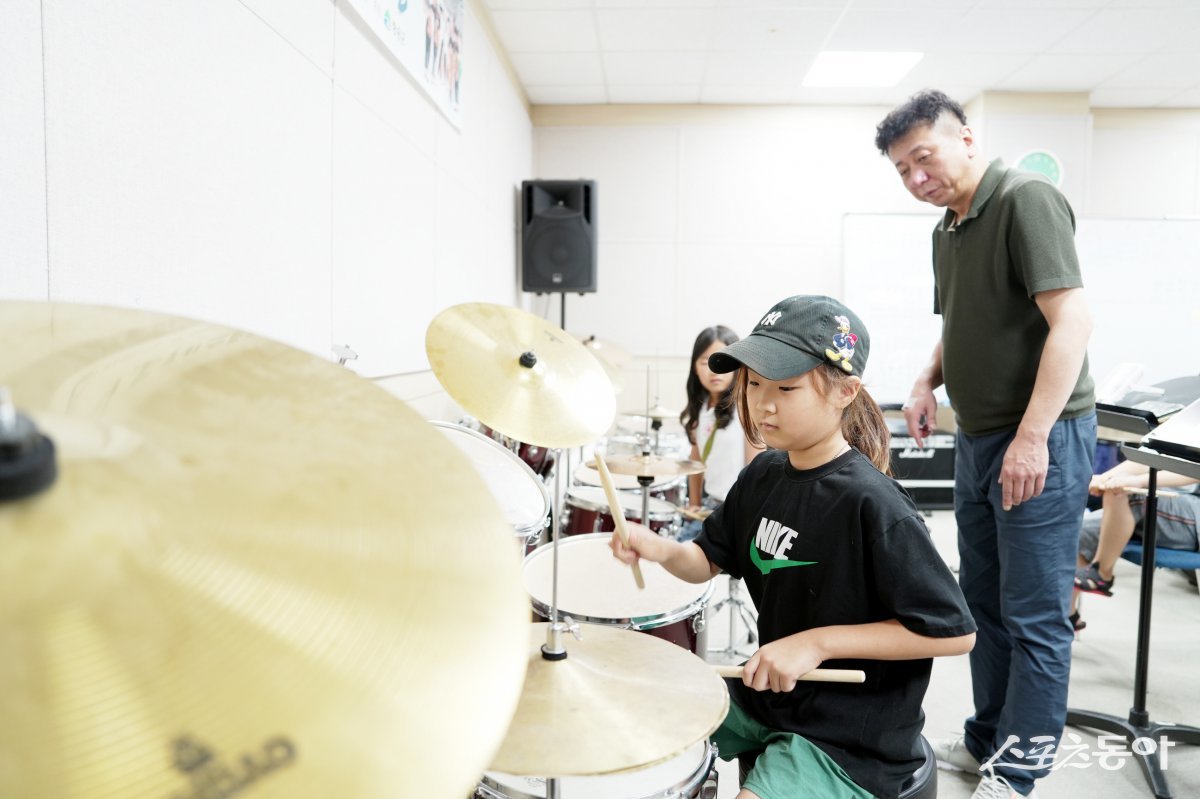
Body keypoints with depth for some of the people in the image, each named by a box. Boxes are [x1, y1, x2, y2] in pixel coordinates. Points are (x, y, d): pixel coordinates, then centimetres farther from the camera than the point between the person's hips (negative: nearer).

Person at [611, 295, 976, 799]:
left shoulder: (871, 503, -25)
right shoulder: (764, 473, -3)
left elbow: (954, 631, -20)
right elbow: (709, 562, 7)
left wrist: (818, 641, -24)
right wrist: (663, 550, -16)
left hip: (850, 738, -7)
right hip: (766, 693, 7)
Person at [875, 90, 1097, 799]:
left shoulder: (1027, 199, -12)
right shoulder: (948, 229, 13)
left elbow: (1072, 320, -19)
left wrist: (1032, 437, -23)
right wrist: (930, 383, 5)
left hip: (1041, 441, -9)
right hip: (978, 438, 9)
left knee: (1034, 615, 1)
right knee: (985, 599, 16)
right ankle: (987, 740, 32)